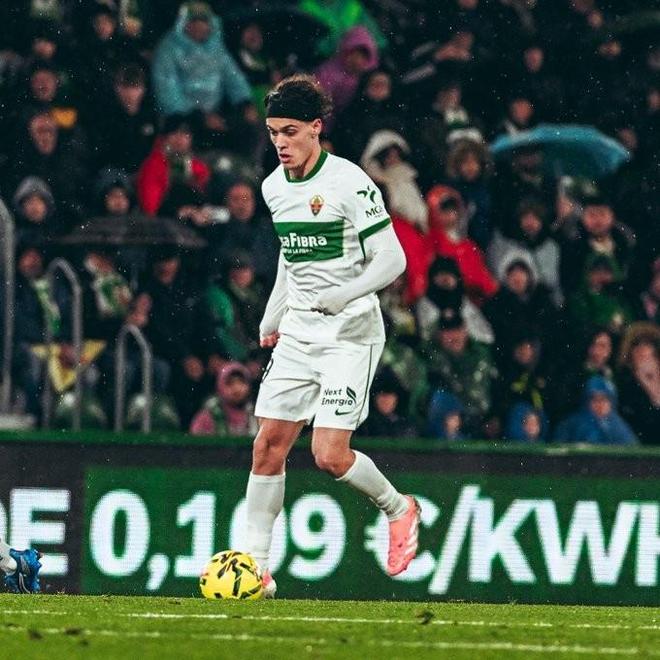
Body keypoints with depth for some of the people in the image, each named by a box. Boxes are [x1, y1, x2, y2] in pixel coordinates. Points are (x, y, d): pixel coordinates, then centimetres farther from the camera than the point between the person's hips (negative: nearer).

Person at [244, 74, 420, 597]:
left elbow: (392, 259, -15)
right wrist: (273, 318, 26)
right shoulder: (275, 187, 8)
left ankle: (398, 507, 16)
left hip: (351, 332, -7)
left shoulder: (349, 183, -15)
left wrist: (343, 295, -28)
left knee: (330, 454, -13)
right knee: (269, 446, 0)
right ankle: (255, 566, 5)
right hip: (299, 333, 7)